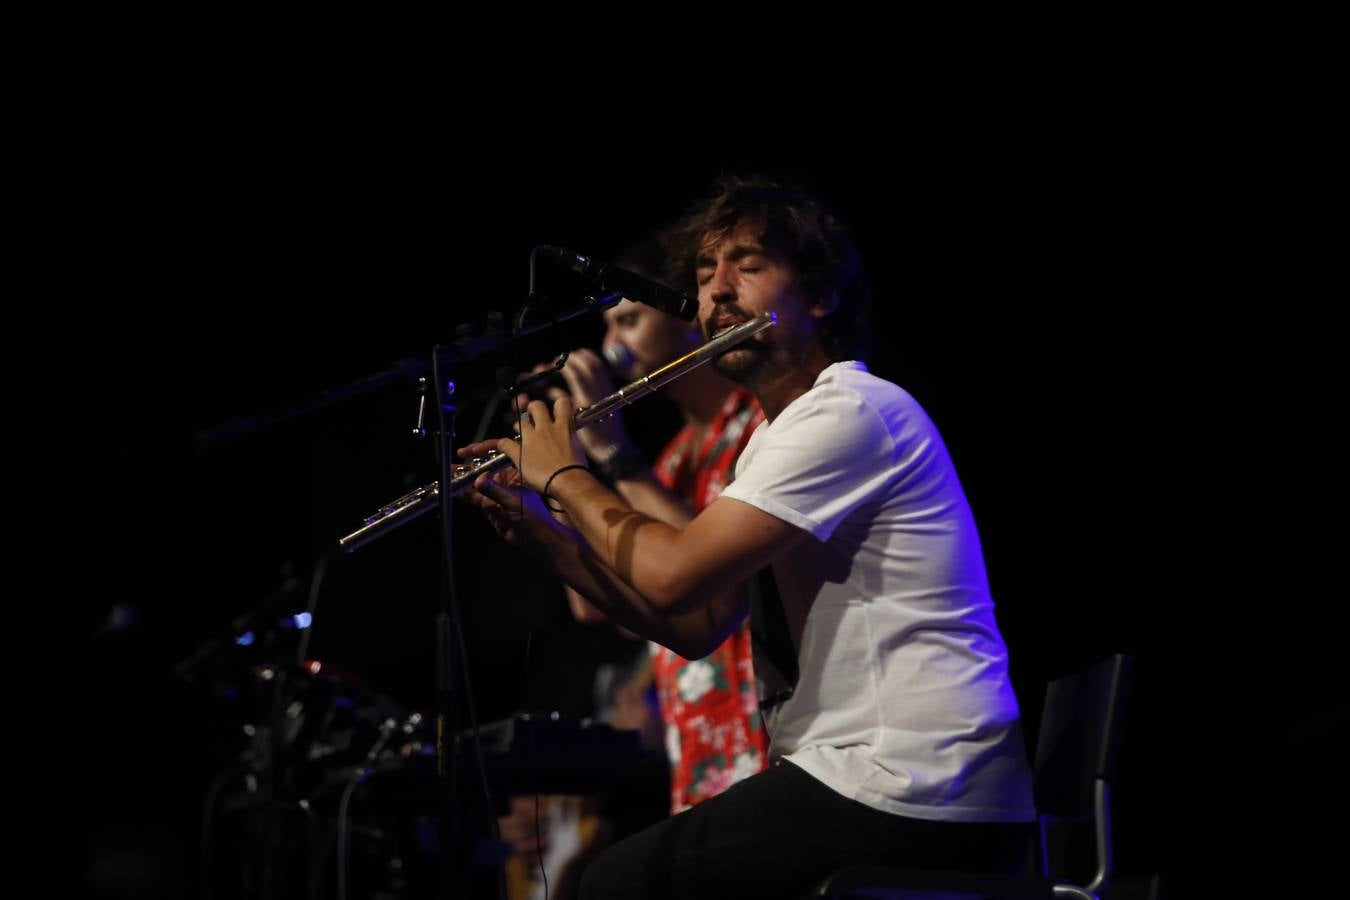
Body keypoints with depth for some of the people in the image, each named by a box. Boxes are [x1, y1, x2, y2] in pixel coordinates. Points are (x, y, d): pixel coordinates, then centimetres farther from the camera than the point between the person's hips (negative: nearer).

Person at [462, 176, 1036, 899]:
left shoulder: (851, 413, -14)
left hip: (912, 799, -10)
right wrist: (542, 533, 9)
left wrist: (565, 477, -4)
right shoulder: (775, 438, 19)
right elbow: (698, 627, 16)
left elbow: (673, 576, -21)